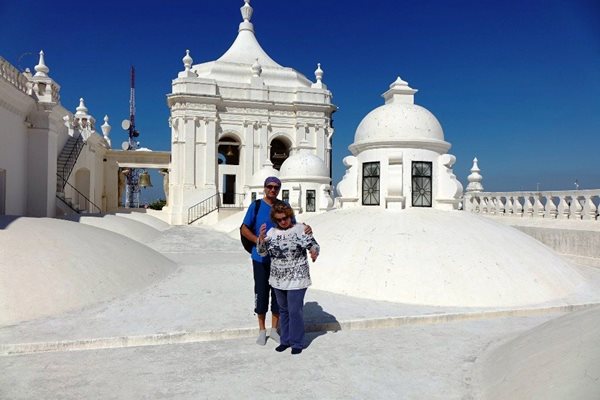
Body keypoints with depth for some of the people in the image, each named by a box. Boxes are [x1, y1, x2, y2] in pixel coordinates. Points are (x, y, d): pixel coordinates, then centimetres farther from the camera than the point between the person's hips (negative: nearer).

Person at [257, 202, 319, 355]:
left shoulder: (300, 229, -7)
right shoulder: (272, 232, 3)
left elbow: (314, 244, -4)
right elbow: (262, 252, 2)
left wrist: (314, 252, -27)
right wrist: (261, 239, -17)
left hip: (296, 279, -4)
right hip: (278, 280, 5)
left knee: (295, 311, -1)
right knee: (283, 310, 17)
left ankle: (297, 343, 15)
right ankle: (285, 340, 31)